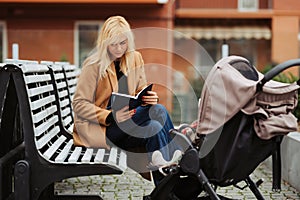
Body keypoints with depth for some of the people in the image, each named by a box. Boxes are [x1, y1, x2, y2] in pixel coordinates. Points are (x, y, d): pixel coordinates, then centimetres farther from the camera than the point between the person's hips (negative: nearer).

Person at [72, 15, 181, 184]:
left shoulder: (135, 58, 6)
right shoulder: (94, 65, -11)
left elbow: (141, 90, 16)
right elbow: (79, 104, -11)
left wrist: (150, 97, -10)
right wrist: (110, 117, -25)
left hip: (125, 117, 6)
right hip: (95, 126, -5)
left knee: (158, 109, -29)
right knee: (158, 112, -28)